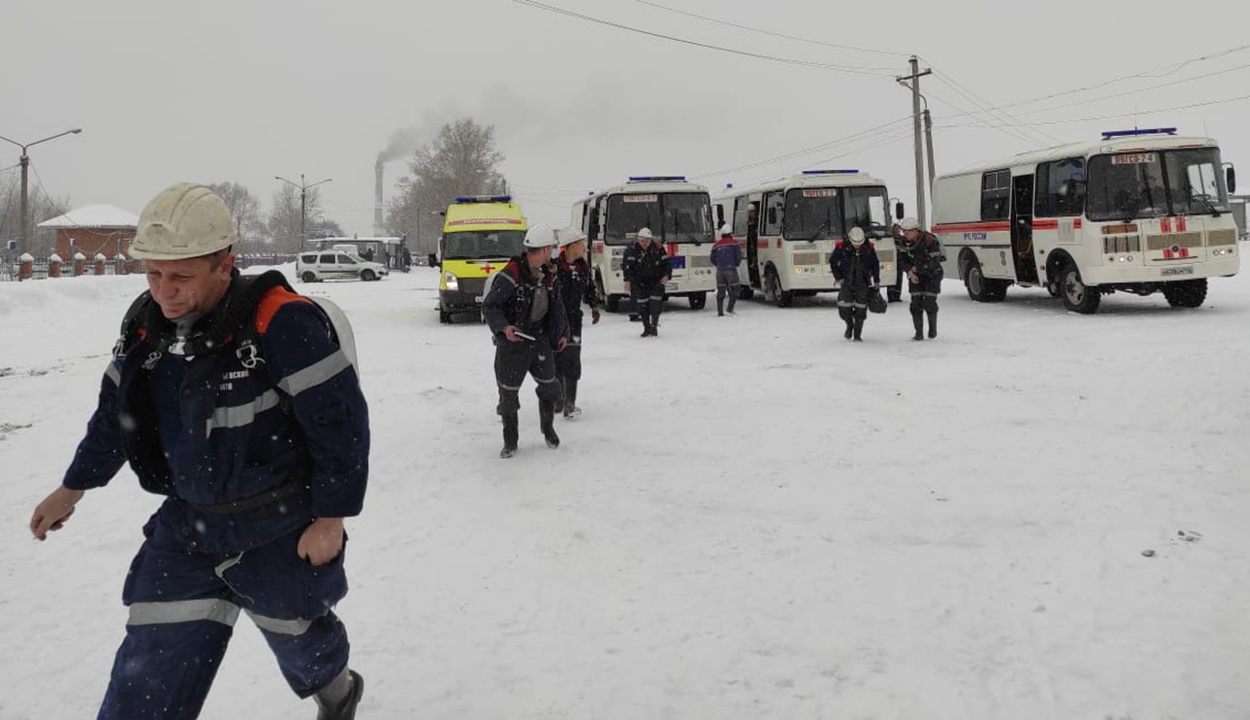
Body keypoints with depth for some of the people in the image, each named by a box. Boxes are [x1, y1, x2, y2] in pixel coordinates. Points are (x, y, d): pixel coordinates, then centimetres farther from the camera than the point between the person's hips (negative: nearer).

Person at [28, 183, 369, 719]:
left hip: (281, 530, -5)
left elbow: (341, 421, -21)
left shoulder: (279, 322, -26)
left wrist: (331, 518, -16)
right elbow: (116, 410, 13)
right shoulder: (146, 322, -4)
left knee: (295, 635, 19)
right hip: (188, 523, 6)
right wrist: (74, 487, 22)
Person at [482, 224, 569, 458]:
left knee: (549, 386, 11)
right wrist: (504, 327, -32)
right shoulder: (510, 275, -20)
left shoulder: (547, 274, 4)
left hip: (539, 338, 6)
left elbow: (555, 305, 18)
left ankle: (548, 428, 36)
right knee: (508, 393, 3)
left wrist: (561, 332, 16)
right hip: (512, 341, -6)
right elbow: (489, 306, -17)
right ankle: (510, 441, 19)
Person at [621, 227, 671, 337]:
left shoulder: (658, 248, 1)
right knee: (643, 304, -2)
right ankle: (646, 327, 12)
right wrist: (627, 280, -17)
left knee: (656, 302, -8)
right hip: (639, 282, 0)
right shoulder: (632, 250, -3)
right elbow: (627, 266, -8)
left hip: (656, 281, 0)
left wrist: (666, 275, -7)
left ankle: (654, 326, 10)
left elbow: (667, 263, 8)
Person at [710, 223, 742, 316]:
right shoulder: (734, 243, -3)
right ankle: (730, 308, -5)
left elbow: (713, 259, 9)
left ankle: (720, 311, 6)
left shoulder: (716, 245, 8)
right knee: (734, 289, 6)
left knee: (720, 291, 9)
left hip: (719, 270, 4)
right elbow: (738, 256, -5)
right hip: (731, 270, -4)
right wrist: (736, 264, 14)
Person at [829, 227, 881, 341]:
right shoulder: (841, 247, -10)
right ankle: (849, 325, 20)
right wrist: (838, 277, 0)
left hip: (862, 283, 1)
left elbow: (875, 264, 9)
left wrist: (876, 281, 9)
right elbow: (832, 262, 4)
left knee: (861, 309, 0)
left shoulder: (869, 248, -5)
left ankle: (857, 334, 14)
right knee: (844, 308, -10)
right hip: (847, 282, -1)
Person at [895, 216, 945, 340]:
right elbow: (901, 259, -1)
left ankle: (933, 327, 18)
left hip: (932, 275, -4)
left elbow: (934, 262, -23)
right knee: (916, 304, -4)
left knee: (929, 303, -6)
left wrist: (916, 268, -17)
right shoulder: (905, 241, -8)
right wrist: (910, 272, -15)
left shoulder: (930, 241, -23)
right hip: (915, 275, 4)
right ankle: (919, 333, 0)